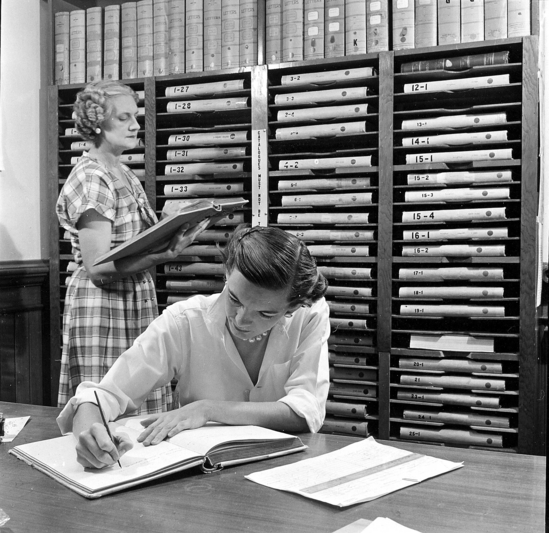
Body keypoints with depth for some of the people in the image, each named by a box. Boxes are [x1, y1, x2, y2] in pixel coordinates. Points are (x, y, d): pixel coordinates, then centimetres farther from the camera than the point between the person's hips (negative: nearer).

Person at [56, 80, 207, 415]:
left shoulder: (124, 174, 13)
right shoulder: (91, 179, -13)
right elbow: (98, 267, -19)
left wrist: (174, 233, -1)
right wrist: (165, 255, -28)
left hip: (136, 303, 8)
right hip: (104, 309, -8)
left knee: (141, 412, 8)